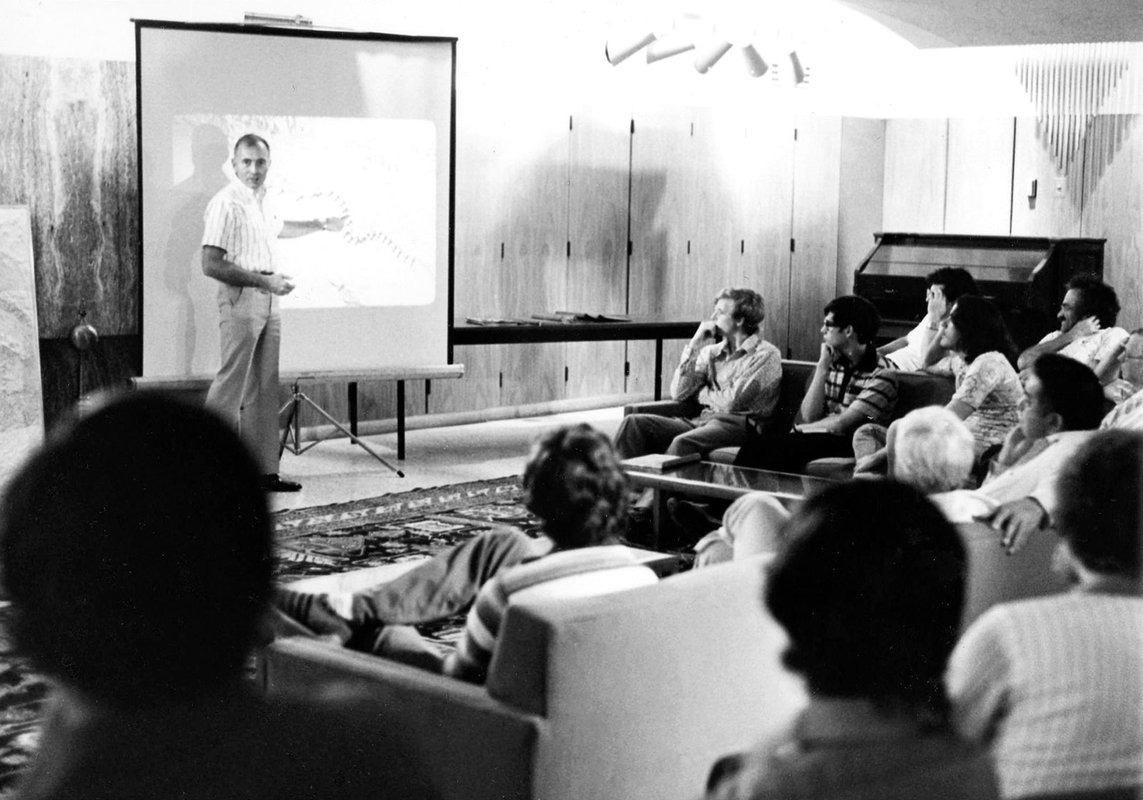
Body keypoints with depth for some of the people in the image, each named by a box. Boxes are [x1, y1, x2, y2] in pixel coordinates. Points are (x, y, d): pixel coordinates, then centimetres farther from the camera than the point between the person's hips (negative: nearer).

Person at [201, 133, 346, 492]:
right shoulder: (226, 204, -13)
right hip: (240, 300, -9)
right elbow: (211, 264, -19)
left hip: (268, 301, 9)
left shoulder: (264, 201, 14)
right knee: (230, 388, -10)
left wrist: (322, 225, 43)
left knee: (263, 391, 9)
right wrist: (263, 281, -20)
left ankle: (264, 470, 13)